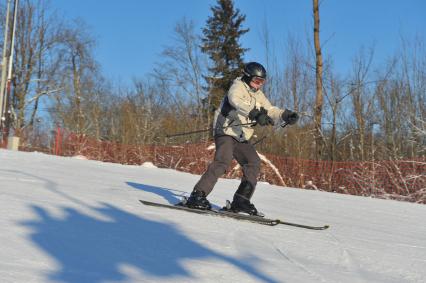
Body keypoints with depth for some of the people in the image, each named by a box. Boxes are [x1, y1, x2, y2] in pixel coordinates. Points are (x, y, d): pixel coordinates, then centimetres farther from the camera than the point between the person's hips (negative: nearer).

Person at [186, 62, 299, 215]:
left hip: (241, 137, 8)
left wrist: (286, 115, -8)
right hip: (226, 132, -8)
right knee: (223, 161, -26)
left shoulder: (258, 95, 16)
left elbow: (270, 111, 12)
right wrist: (255, 114, -45)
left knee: (253, 163, -4)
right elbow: (236, 101, -30)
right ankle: (197, 195, -26)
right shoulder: (237, 87, -8)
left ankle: (241, 200, 1)